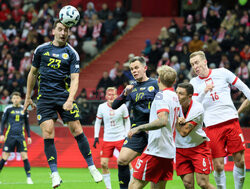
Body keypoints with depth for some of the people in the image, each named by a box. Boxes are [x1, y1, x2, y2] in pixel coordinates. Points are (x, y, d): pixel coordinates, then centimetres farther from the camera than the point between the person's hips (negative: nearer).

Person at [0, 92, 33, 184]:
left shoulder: (24, 109, 9)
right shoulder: (8, 109, 3)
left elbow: (27, 124, 18)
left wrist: (29, 136, 14)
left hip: (21, 136, 1)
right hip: (10, 135, -1)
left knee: (24, 156, -8)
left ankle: (29, 178, -3)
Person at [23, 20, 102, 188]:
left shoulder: (72, 54, 0)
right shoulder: (41, 49, 5)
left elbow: (75, 79, -8)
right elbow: (33, 73, 16)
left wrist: (70, 99, -24)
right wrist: (28, 97, 17)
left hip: (64, 96, -1)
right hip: (45, 97, 1)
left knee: (77, 130, -5)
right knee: (48, 133, -11)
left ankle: (92, 167, 9)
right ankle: (54, 173, -6)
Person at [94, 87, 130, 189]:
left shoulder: (122, 106, -6)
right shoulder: (102, 107, -2)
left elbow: (127, 121, 5)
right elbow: (98, 122, 10)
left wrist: (127, 136, -2)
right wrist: (96, 137, 2)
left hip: (121, 138, -2)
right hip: (107, 139, 2)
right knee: (103, 164, -4)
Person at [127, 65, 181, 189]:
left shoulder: (161, 96, -11)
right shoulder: (176, 97, 16)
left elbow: (163, 121, -27)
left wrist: (140, 128, -23)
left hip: (155, 150, -9)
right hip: (169, 153, 9)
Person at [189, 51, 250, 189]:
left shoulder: (222, 73, 4)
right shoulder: (194, 82, 7)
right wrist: (204, 91, -17)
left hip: (231, 120, 0)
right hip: (212, 126, 0)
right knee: (218, 166, -6)